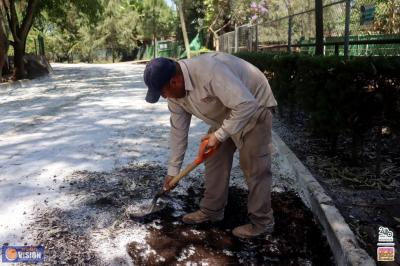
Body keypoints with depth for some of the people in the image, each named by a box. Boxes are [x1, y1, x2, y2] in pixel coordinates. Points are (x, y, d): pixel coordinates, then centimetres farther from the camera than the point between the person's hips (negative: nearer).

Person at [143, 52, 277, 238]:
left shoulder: (209, 71, -37)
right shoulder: (174, 90, -9)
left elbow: (246, 105, -37)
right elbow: (178, 130, -1)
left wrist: (219, 135, -29)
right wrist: (173, 170, 3)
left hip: (253, 109, -8)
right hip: (225, 114, 8)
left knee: (254, 168, -6)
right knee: (214, 160, 8)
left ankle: (262, 222, 8)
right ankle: (211, 211, 23)